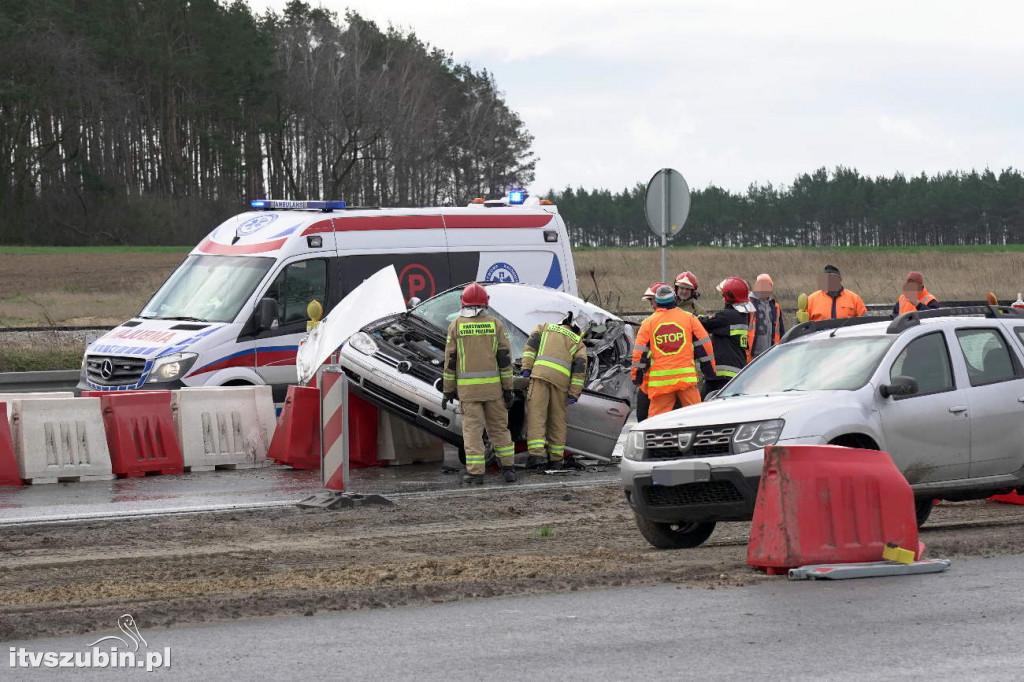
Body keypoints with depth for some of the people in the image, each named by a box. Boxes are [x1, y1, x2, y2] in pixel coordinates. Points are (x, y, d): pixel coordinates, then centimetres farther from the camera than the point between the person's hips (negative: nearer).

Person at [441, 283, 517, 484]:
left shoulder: (456, 325, -1)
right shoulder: (495, 324, 1)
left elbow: (450, 361, 0)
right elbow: (505, 359, 0)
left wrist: (448, 391, 6)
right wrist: (508, 389, 5)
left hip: (467, 388, -1)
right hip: (493, 386, 1)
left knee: (472, 428, 1)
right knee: (499, 427, 11)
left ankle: (475, 471, -3)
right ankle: (509, 468, 11)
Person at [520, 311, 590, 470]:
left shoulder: (545, 328, 24)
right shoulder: (578, 343, 21)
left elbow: (531, 344, 8)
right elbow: (580, 368, 9)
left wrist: (526, 367, 3)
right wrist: (574, 394, 6)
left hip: (541, 373, -1)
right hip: (562, 379, 1)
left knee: (536, 415, -7)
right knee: (557, 419, 11)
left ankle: (537, 453, -20)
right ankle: (556, 458, 14)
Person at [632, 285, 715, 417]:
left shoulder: (648, 323, 6)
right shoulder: (689, 318, 5)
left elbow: (639, 353, 6)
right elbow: (704, 346, 7)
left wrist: (637, 377, 14)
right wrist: (711, 371, 16)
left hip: (660, 379, 0)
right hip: (686, 376, 0)